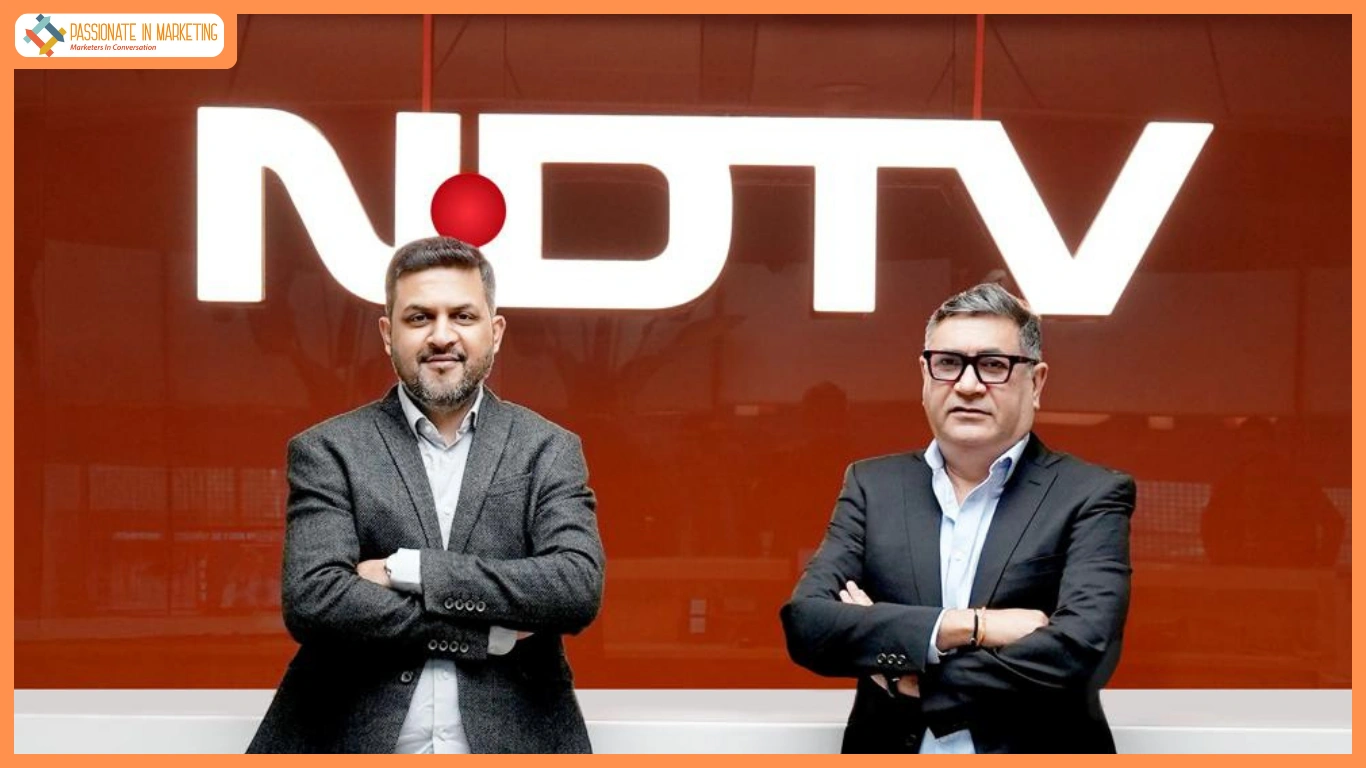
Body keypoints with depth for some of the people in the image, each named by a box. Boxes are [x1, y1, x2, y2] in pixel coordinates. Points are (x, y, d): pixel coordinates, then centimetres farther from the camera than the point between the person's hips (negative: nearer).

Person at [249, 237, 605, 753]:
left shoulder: (547, 450, 5)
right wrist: (486, 632, -12)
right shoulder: (327, 452, 2)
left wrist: (408, 570, -13)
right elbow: (312, 600, -10)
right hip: (350, 742, -1)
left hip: (512, 742, 1)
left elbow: (579, 588, -8)